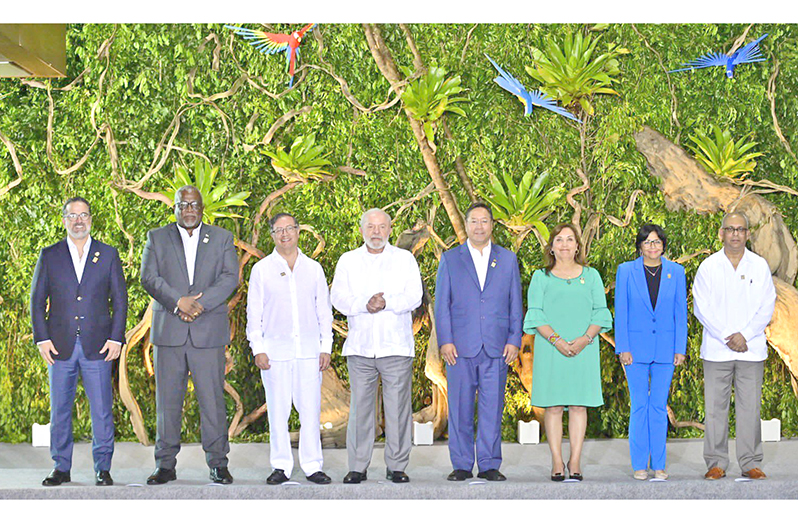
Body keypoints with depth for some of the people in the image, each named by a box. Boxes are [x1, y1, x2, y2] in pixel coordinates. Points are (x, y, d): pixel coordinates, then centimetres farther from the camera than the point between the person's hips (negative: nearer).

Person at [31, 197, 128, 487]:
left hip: (97, 345, -1)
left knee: (102, 409, -1)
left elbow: (120, 300, 7)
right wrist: (42, 339, -2)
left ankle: (103, 469, 8)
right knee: (59, 409, 5)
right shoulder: (49, 255, 8)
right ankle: (61, 468, 15)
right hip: (60, 346, 1)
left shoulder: (108, 254, 8)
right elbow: (37, 300, 8)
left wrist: (116, 338, -3)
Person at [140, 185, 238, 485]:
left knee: (212, 398, -1)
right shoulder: (157, 238, 12)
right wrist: (178, 301, -15)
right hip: (168, 332, 1)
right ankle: (165, 464, 10)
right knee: (167, 400, 2)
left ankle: (218, 463, 7)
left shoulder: (222, 238, 12)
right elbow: (149, 278, 0)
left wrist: (200, 304, -14)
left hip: (209, 332, 0)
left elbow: (230, 277, -1)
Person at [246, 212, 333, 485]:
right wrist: (258, 349, -4)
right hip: (275, 350, -1)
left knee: (311, 409, -1)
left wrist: (326, 347, 5)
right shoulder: (261, 269, 6)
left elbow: (324, 311, 13)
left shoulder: (314, 268, 11)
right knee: (278, 410, 0)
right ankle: (281, 466, 9)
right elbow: (254, 313, 5)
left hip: (309, 350, 1)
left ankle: (312, 465, 7)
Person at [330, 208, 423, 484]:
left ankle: (397, 466, 8)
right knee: (360, 406, 1)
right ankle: (358, 466, 9)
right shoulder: (348, 260, 13)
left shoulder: (404, 259, 10)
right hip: (360, 347, 1)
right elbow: (339, 297, 2)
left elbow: (414, 296, -1)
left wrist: (387, 303, -17)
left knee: (398, 407, -1)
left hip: (396, 346, -1)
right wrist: (365, 304, -15)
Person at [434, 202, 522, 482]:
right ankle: (462, 466, 9)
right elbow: (442, 304, 6)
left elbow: (516, 304, 11)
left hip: (497, 348, 1)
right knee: (460, 407, 1)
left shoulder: (508, 259, 12)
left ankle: (490, 465, 8)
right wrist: (445, 341, -4)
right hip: (461, 347, 0)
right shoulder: (450, 259, 9)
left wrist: (514, 341, 1)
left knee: (493, 406, 1)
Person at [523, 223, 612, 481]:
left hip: (584, 350, 1)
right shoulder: (541, 277, 9)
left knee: (579, 405, -1)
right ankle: (557, 462, 2)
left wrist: (585, 339, -10)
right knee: (553, 406, -2)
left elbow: (601, 312, 7)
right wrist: (556, 340, -13)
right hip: (550, 350, -1)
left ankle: (575, 462, 2)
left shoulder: (591, 276, 13)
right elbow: (535, 314, 1)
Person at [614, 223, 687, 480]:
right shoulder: (626, 271, 1)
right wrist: (623, 348, -4)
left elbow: (681, 313, 7)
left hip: (665, 349, 1)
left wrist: (680, 349, 2)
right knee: (639, 406, 1)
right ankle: (639, 465, 8)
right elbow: (620, 312, 1)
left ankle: (659, 464, 11)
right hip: (636, 348, -1)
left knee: (659, 407, 5)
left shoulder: (676, 272, 5)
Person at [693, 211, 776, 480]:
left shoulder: (760, 266, 7)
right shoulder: (708, 266, 5)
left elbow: (767, 307, 3)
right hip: (716, 348, 0)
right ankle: (716, 463, 8)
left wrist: (745, 335, -10)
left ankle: (751, 463, 10)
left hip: (751, 348, 0)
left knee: (750, 406, 2)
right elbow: (702, 307, 0)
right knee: (715, 406, 0)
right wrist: (726, 337, -9)